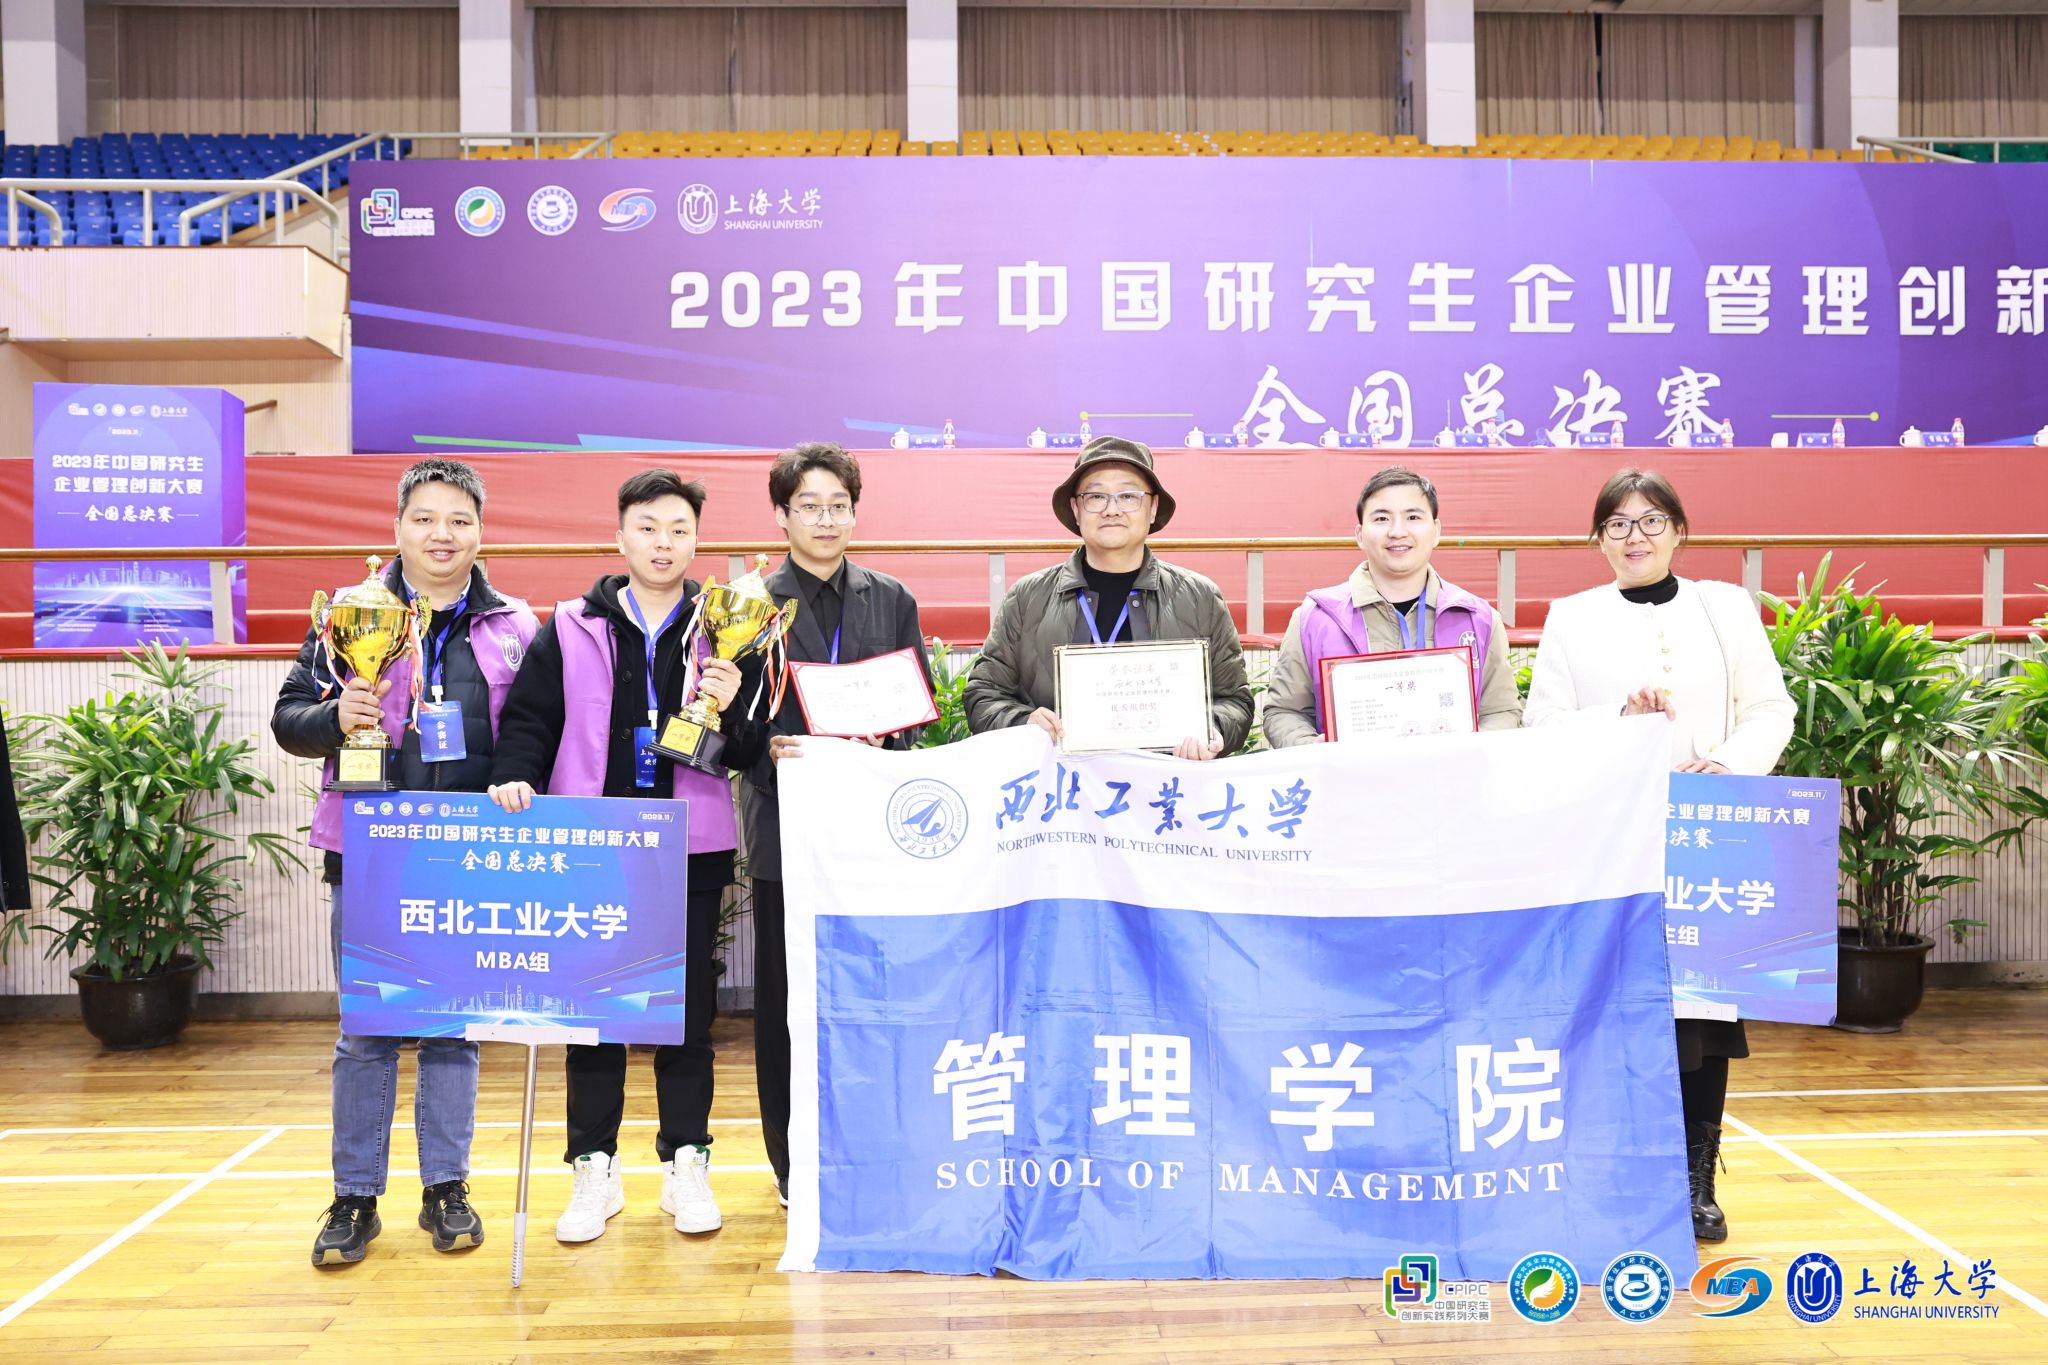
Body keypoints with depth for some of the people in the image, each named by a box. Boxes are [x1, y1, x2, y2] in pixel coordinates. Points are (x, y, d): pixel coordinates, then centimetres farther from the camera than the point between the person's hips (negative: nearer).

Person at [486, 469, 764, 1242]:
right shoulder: (572, 630, 5)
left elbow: (752, 754, 4)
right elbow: (529, 717, 6)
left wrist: (730, 712, -16)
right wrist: (516, 777, -12)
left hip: (689, 850, 0)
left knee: (688, 1009, 7)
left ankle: (686, 1165, 19)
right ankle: (593, 1169, 19)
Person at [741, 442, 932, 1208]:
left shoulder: (892, 602, 11)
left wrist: (882, 738, -9)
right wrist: (770, 749, -20)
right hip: (787, 827, -2)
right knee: (786, 996, 5)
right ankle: (793, 1165, 16)